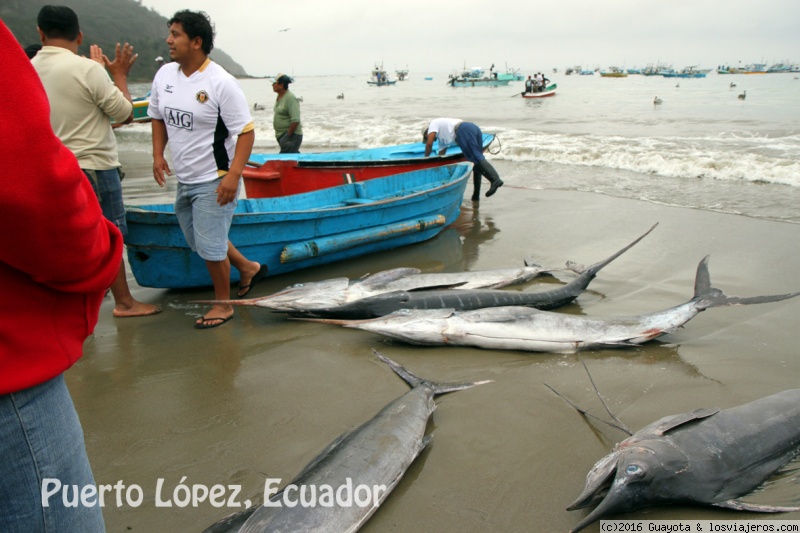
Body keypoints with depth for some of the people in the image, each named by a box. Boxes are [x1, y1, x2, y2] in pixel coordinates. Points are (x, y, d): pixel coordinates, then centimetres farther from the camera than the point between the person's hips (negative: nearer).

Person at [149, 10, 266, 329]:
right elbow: (158, 117, 18)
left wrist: (233, 175, -25)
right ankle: (248, 268, 40)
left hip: (214, 181, -8)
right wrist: (158, 155, 5)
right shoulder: (164, 75, 3)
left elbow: (246, 131, -18)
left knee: (210, 246, -2)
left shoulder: (221, 83, -18)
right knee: (199, 241, 19)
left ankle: (223, 305, 19)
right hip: (184, 179, 8)